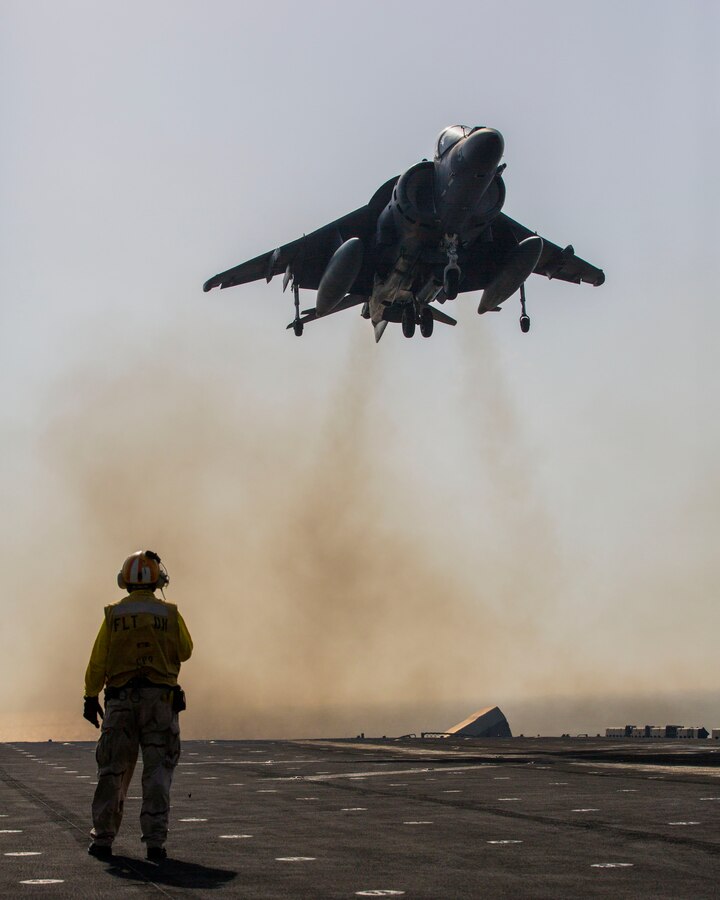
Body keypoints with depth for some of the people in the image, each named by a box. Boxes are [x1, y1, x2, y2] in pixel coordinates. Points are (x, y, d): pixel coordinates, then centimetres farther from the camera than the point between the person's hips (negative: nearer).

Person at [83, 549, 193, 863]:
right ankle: (155, 842, -3)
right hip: (160, 700, -1)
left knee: (113, 771, 10)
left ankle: (102, 839, 15)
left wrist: (91, 697, 7)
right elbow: (185, 651, 13)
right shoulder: (170, 614, 0)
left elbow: (98, 660, -1)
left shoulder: (114, 614, 0)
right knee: (157, 772, 2)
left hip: (121, 701, 1)